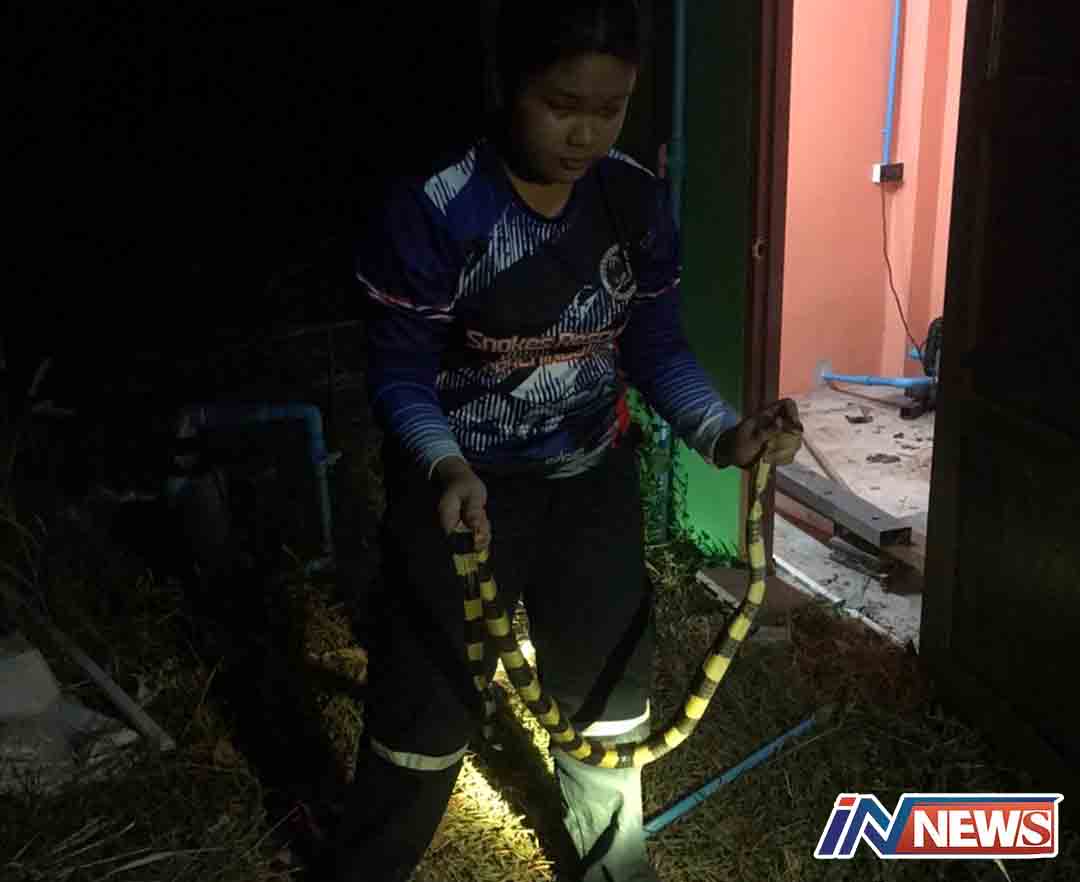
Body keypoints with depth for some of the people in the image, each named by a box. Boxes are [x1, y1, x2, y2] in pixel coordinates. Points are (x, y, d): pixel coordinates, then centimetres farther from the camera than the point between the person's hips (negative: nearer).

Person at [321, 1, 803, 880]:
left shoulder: (637, 200, -9)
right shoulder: (433, 213, -22)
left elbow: (656, 348, -3)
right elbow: (398, 377, -16)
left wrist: (725, 433, -20)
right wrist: (446, 467, -34)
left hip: (592, 481, 4)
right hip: (460, 488, -4)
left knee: (609, 685, 18)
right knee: (427, 709, 5)